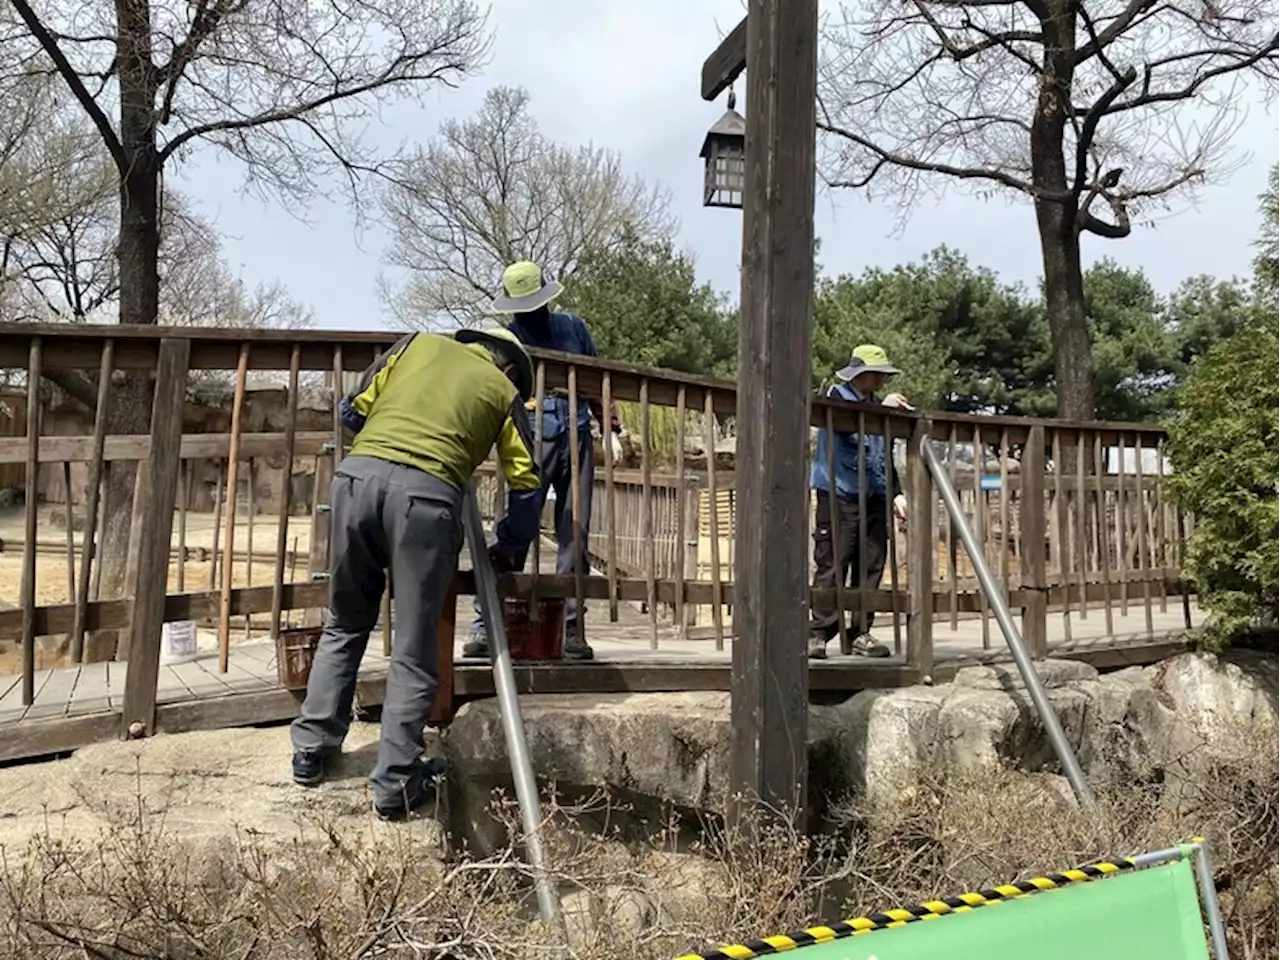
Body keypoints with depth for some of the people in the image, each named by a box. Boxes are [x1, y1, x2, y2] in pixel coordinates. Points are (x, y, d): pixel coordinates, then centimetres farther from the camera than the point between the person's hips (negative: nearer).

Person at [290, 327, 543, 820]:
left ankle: (311, 751, 25)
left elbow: (352, 411, 23)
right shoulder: (503, 390, 22)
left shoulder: (419, 344, 27)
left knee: (344, 625, 20)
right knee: (414, 650, 7)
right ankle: (394, 784, 9)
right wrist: (507, 548, 35)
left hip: (358, 474, 3)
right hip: (427, 494, -3)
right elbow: (526, 487, 20)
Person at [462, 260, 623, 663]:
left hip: (577, 440, 3)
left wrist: (611, 429, 15)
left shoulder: (572, 327, 15)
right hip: (533, 442, -3)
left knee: (574, 538, 3)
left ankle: (571, 630, 9)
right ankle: (484, 626, -4)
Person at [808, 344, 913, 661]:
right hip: (838, 496, -7)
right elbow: (848, 428, -19)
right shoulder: (836, 396, 1)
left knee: (871, 567, 5)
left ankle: (861, 632, 12)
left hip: (874, 498, 7)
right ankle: (819, 633, -4)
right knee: (832, 566, -8)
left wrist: (896, 494, 14)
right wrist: (881, 409, -19)